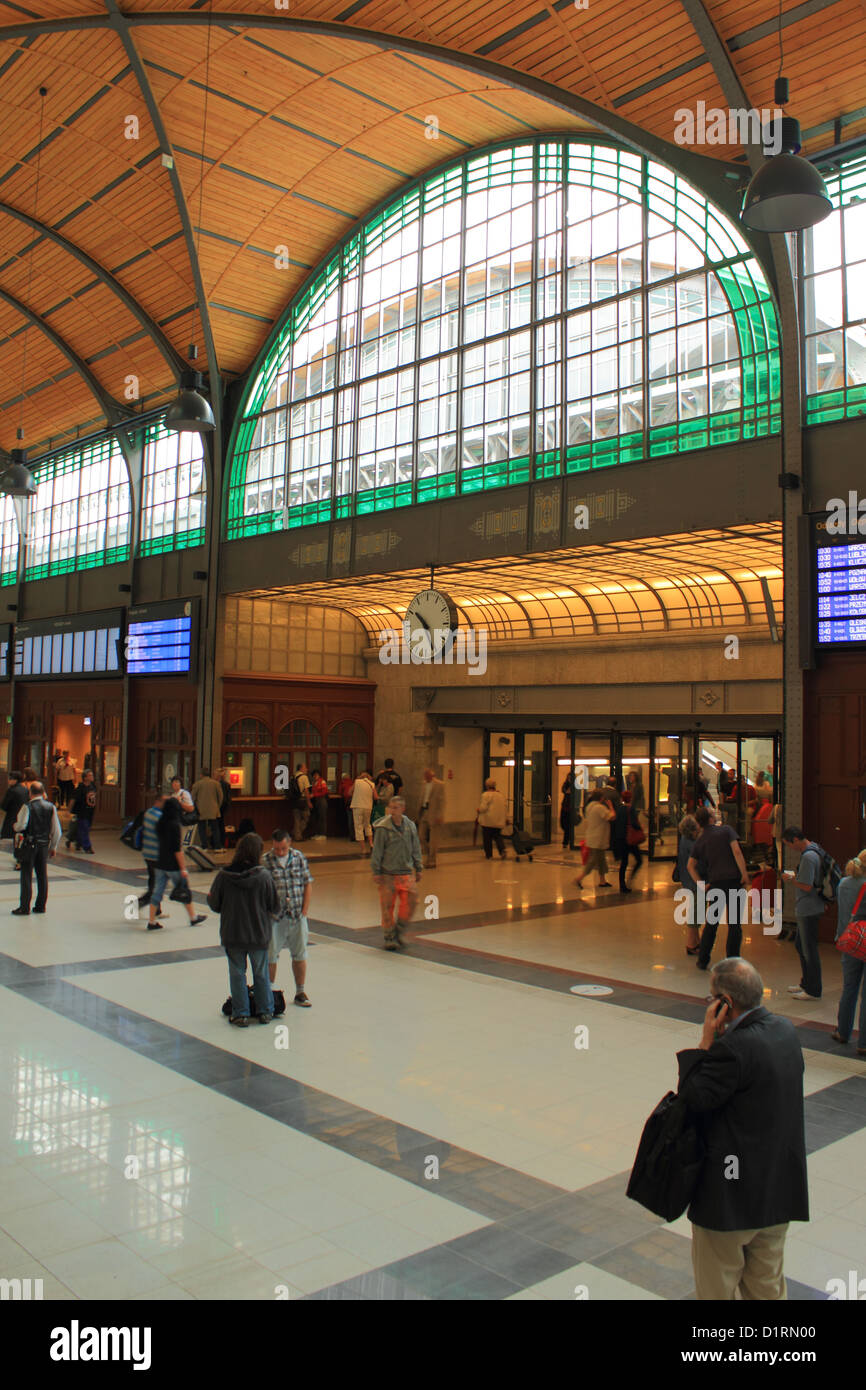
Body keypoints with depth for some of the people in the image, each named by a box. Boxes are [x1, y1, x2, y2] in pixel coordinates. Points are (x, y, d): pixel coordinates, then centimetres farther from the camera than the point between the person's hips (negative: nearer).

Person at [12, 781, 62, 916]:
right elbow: (57, 831, 3)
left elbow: (21, 825, -20)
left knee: (26, 876, 1)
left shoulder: (27, 807, -11)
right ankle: (41, 906, 16)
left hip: (28, 844, -4)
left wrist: (15, 825, 4)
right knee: (42, 875, 11)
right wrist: (53, 847, 13)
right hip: (44, 844, 4)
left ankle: (25, 907, 2)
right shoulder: (51, 807, 2)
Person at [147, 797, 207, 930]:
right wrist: (183, 868, -16)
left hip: (160, 864, 6)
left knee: (157, 892, 9)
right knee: (185, 891, 10)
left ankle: (151, 922, 10)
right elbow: (177, 849, -19)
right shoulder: (174, 825, -18)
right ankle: (193, 918, 23)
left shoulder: (160, 823, 2)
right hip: (173, 865, -6)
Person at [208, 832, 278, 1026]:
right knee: (261, 974, 17)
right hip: (259, 935, 0)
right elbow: (275, 908, -10)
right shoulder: (264, 876, -16)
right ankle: (265, 1012, 26)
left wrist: (209, 898, 19)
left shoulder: (223, 876, -14)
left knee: (237, 974, 14)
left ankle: (240, 1014, 18)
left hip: (232, 935, 0)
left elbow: (214, 904, -3)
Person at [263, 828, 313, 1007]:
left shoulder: (299, 857, 3)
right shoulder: (264, 861, -7)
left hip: (297, 916, 3)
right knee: (270, 956, 4)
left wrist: (304, 911, 1)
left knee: (300, 955, 10)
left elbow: (307, 884, 6)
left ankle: (300, 993, 23)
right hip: (274, 917, -3)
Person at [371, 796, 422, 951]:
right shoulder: (383, 828, -8)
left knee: (409, 903, -1)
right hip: (387, 874, -3)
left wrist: (418, 869, 15)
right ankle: (390, 937, 15)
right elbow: (377, 851, -4)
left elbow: (416, 849, 14)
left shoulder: (410, 826, 5)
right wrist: (376, 872, -6)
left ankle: (399, 931, 20)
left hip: (407, 873, 3)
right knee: (387, 906, 0)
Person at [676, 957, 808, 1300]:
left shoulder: (734, 1047, -28)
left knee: (718, 1285, 12)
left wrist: (706, 1039, -17)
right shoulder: (786, 1030, -2)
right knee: (767, 1283, 23)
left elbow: (693, 1097, -21)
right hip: (781, 1188, 8)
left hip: (732, 1194, -8)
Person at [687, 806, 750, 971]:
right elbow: (737, 851, -13)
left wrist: (701, 885, 1)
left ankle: (702, 960, 16)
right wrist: (745, 875, -12)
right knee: (734, 924, 3)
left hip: (715, 883, 3)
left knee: (711, 923, 15)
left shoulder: (699, 841, 7)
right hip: (733, 880, -3)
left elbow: (690, 865, 0)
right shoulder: (726, 830, -2)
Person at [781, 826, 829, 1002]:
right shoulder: (814, 849, 9)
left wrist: (791, 878, -10)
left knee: (809, 949, 0)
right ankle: (806, 983, 31)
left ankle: (813, 990, 9)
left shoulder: (808, 857, -23)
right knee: (800, 945, 20)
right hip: (809, 908, 10)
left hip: (809, 910, -10)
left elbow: (806, 886, -23)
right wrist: (795, 874, 9)